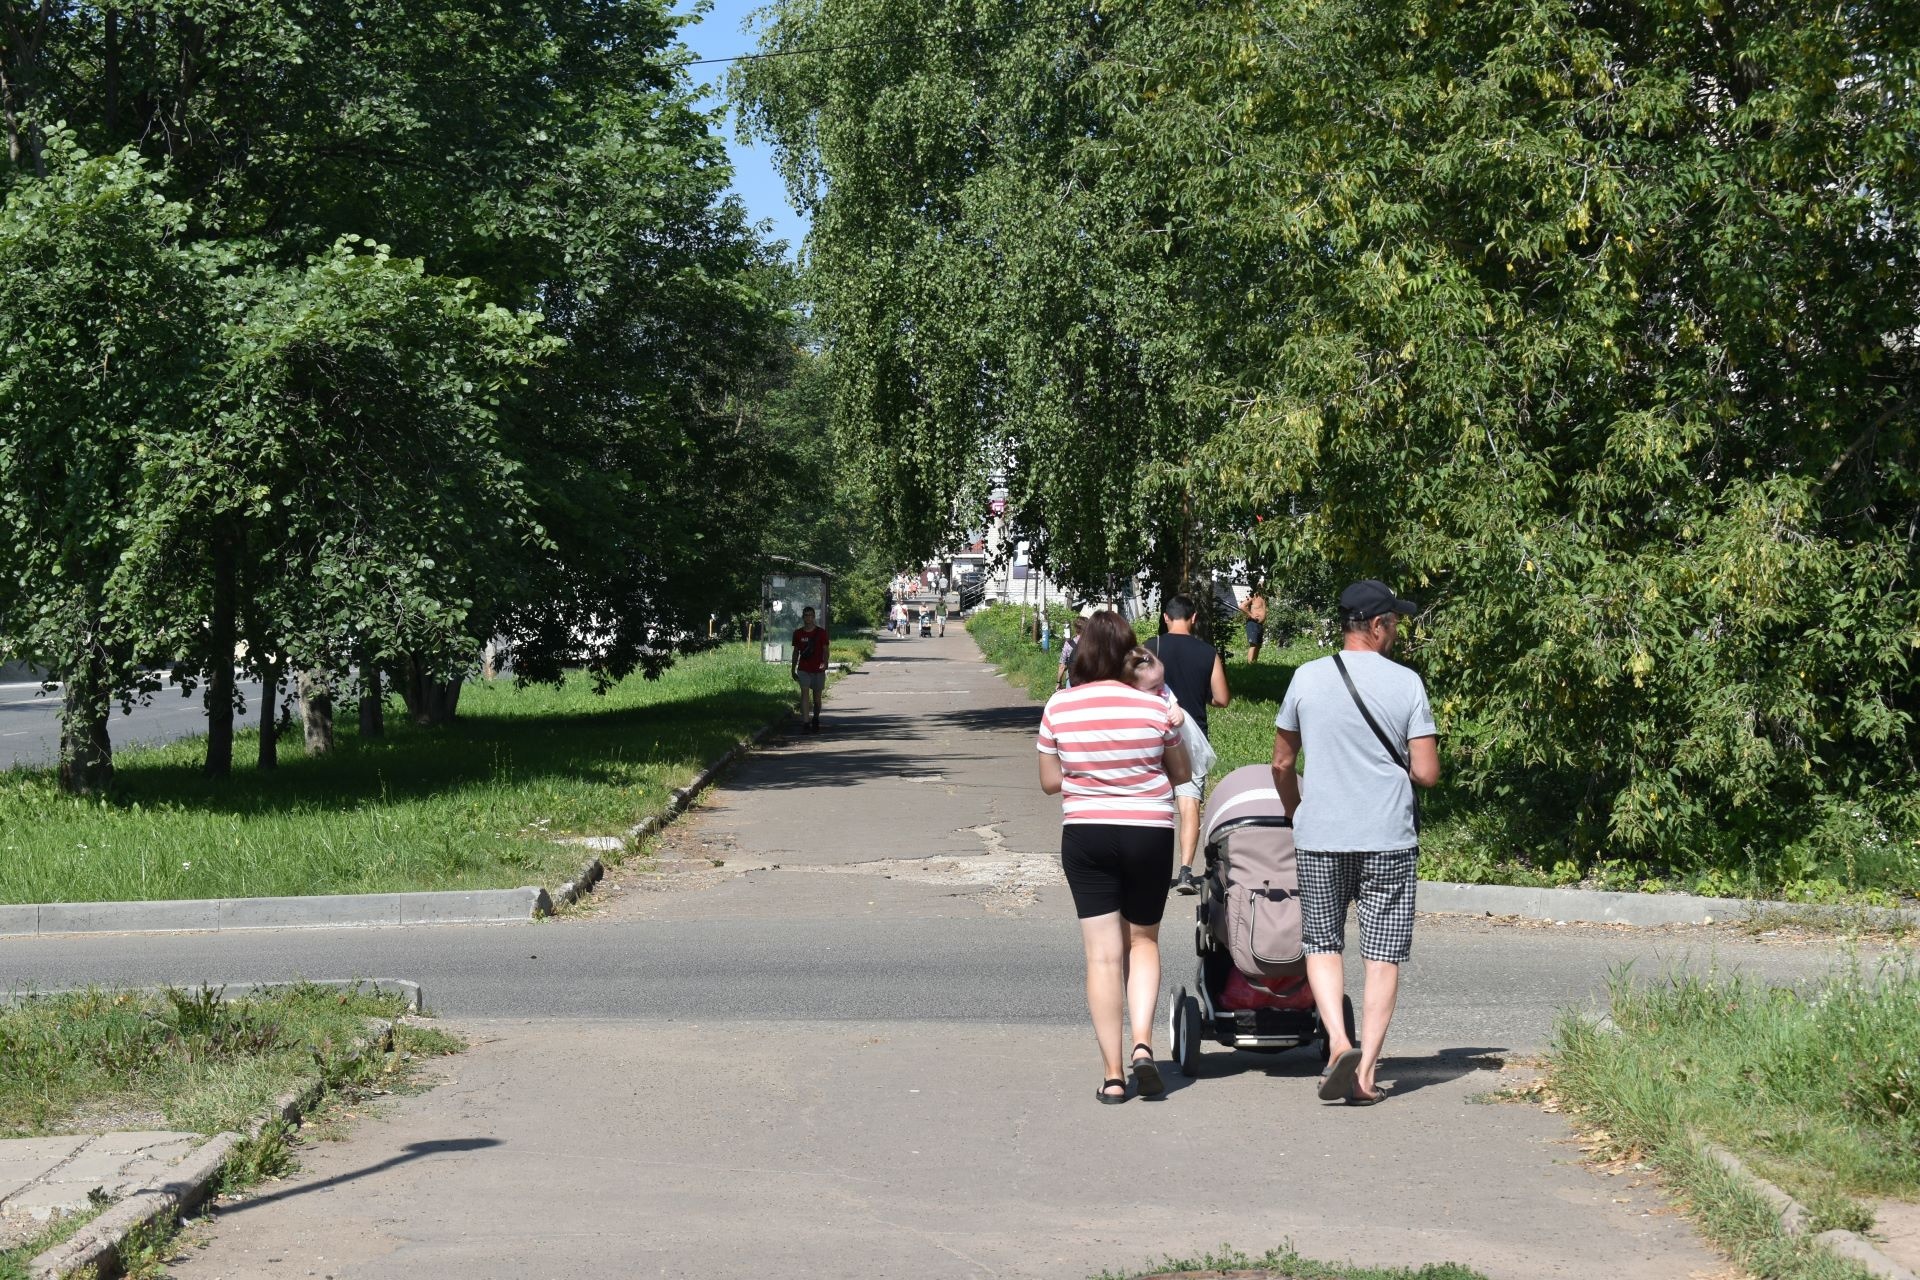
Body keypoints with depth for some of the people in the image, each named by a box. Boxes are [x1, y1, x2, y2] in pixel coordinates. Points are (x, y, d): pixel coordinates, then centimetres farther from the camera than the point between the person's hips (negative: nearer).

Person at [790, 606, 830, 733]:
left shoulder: (821, 632, -1)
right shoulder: (798, 633, 5)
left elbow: (825, 650, 0)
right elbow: (796, 652, 13)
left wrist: (825, 662, -19)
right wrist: (793, 670, 13)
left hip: (818, 670, 0)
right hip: (803, 669, 0)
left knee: (816, 696, 10)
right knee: (804, 693, -15)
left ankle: (815, 721, 30)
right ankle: (806, 723, -21)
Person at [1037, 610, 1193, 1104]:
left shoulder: (1058, 708, -3)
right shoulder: (1155, 707, -6)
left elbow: (1050, 781, 3)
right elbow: (1182, 774, 6)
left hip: (1085, 836, 0)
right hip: (1149, 834, 0)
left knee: (1103, 955, 4)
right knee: (1143, 940, 17)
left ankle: (1113, 1074, 3)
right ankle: (1142, 1043, -2)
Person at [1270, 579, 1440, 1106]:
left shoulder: (1307, 678, 1)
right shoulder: (1406, 684, -4)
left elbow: (1282, 763, 8)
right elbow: (1427, 772, -7)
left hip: (1319, 838, 1)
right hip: (1388, 840, -1)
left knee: (1322, 945, 14)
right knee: (1384, 957, 7)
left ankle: (1338, 1042, -7)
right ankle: (1366, 1070, 4)